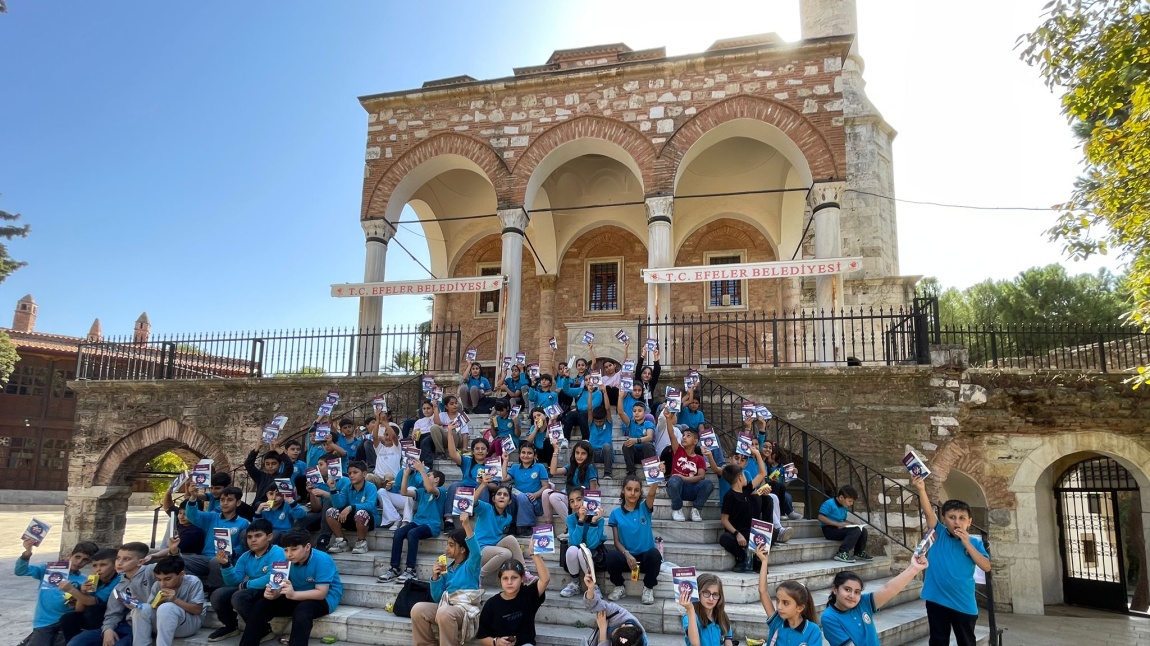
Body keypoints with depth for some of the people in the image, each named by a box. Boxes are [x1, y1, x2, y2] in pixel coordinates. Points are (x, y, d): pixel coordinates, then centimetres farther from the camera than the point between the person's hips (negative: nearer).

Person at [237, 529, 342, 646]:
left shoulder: (322, 561, -26)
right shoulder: (287, 560, -6)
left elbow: (321, 593, -30)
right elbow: (281, 586, -4)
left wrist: (293, 594, -43)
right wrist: (273, 593, -30)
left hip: (324, 599, -7)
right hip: (297, 598, 7)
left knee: (303, 609, -38)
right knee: (261, 605, -7)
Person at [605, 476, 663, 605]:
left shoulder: (644, 508, 3)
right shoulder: (616, 513, 5)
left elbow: (651, 493, -18)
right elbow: (617, 541, 2)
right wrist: (627, 554, -18)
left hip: (645, 556, 0)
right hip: (626, 557, 0)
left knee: (655, 554, -35)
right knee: (611, 556, -33)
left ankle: (648, 588, -7)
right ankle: (619, 587, -2)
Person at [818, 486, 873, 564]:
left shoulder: (845, 507, 12)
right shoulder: (829, 504, -15)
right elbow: (821, 517, -23)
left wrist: (847, 524, -1)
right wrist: (838, 524, -25)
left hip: (840, 529, 9)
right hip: (830, 529, -9)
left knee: (863, 530, 0)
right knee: (855, 531, -26)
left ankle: (859, 553, 13)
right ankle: (841, 554, -28)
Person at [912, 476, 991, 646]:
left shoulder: (975, 542, 1)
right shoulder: (939, 534, -2)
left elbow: (986, 566, -10)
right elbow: (928, 511, -17)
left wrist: (967, 544, -15)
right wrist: (921, 489, -32)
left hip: (964, 603, 1)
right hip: (937, 600, -1)